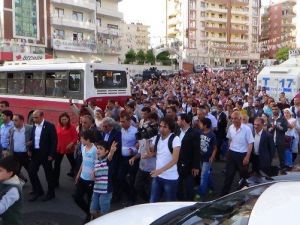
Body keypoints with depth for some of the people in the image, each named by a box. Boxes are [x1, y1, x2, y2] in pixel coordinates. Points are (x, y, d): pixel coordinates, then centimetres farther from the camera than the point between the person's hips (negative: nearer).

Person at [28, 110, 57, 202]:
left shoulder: (50, 126, -12)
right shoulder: (34, 126, 7)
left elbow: (54, 141, -13)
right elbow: (32, 139, 16)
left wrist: (51, 154, -16)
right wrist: (30, 150, 4)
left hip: (45, 154, -6)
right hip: (35, 153, 6)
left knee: (49, 174, 5)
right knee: (31, 172, 7)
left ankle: (51, 193, 20)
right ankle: (38, 191, 23)